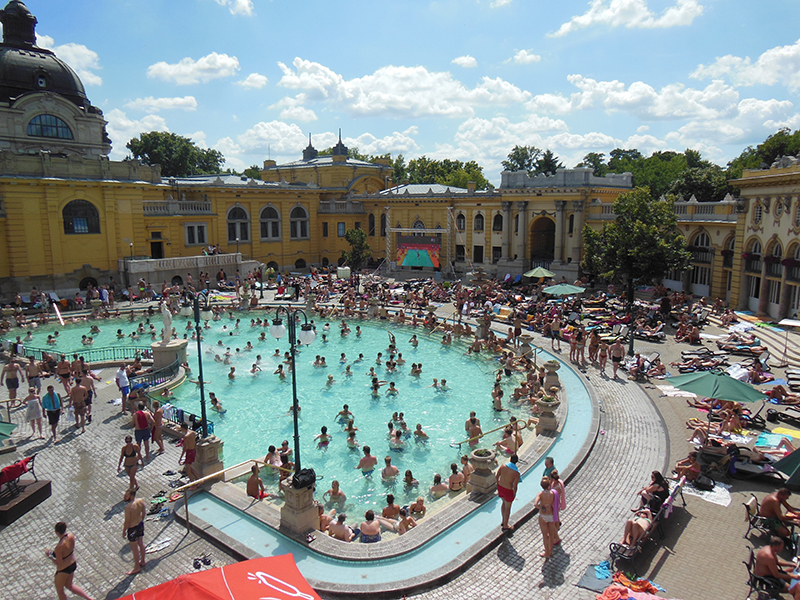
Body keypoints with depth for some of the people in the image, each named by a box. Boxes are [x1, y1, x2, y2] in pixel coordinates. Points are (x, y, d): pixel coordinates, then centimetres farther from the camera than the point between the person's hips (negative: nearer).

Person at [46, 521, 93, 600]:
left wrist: (49, 556, -13)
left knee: (59, 591, 22)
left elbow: (59, 564, -23)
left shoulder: (59, 548, -34)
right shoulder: (71, 536, -15)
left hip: (63, 570, -7)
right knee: (69, 586, 30)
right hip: (73, 564, 7)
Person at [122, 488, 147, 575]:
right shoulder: (140, 501, -11)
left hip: (132, 528, -7)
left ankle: (137, 567, 27)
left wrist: (124, 532, -9)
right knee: (141, 543, 24)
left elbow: (127, 522, -23)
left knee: (134, 548, 11)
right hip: (140, 524, 7)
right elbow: (144, 511, 4)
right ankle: (142, 562, 44)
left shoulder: (128, 507, -32)